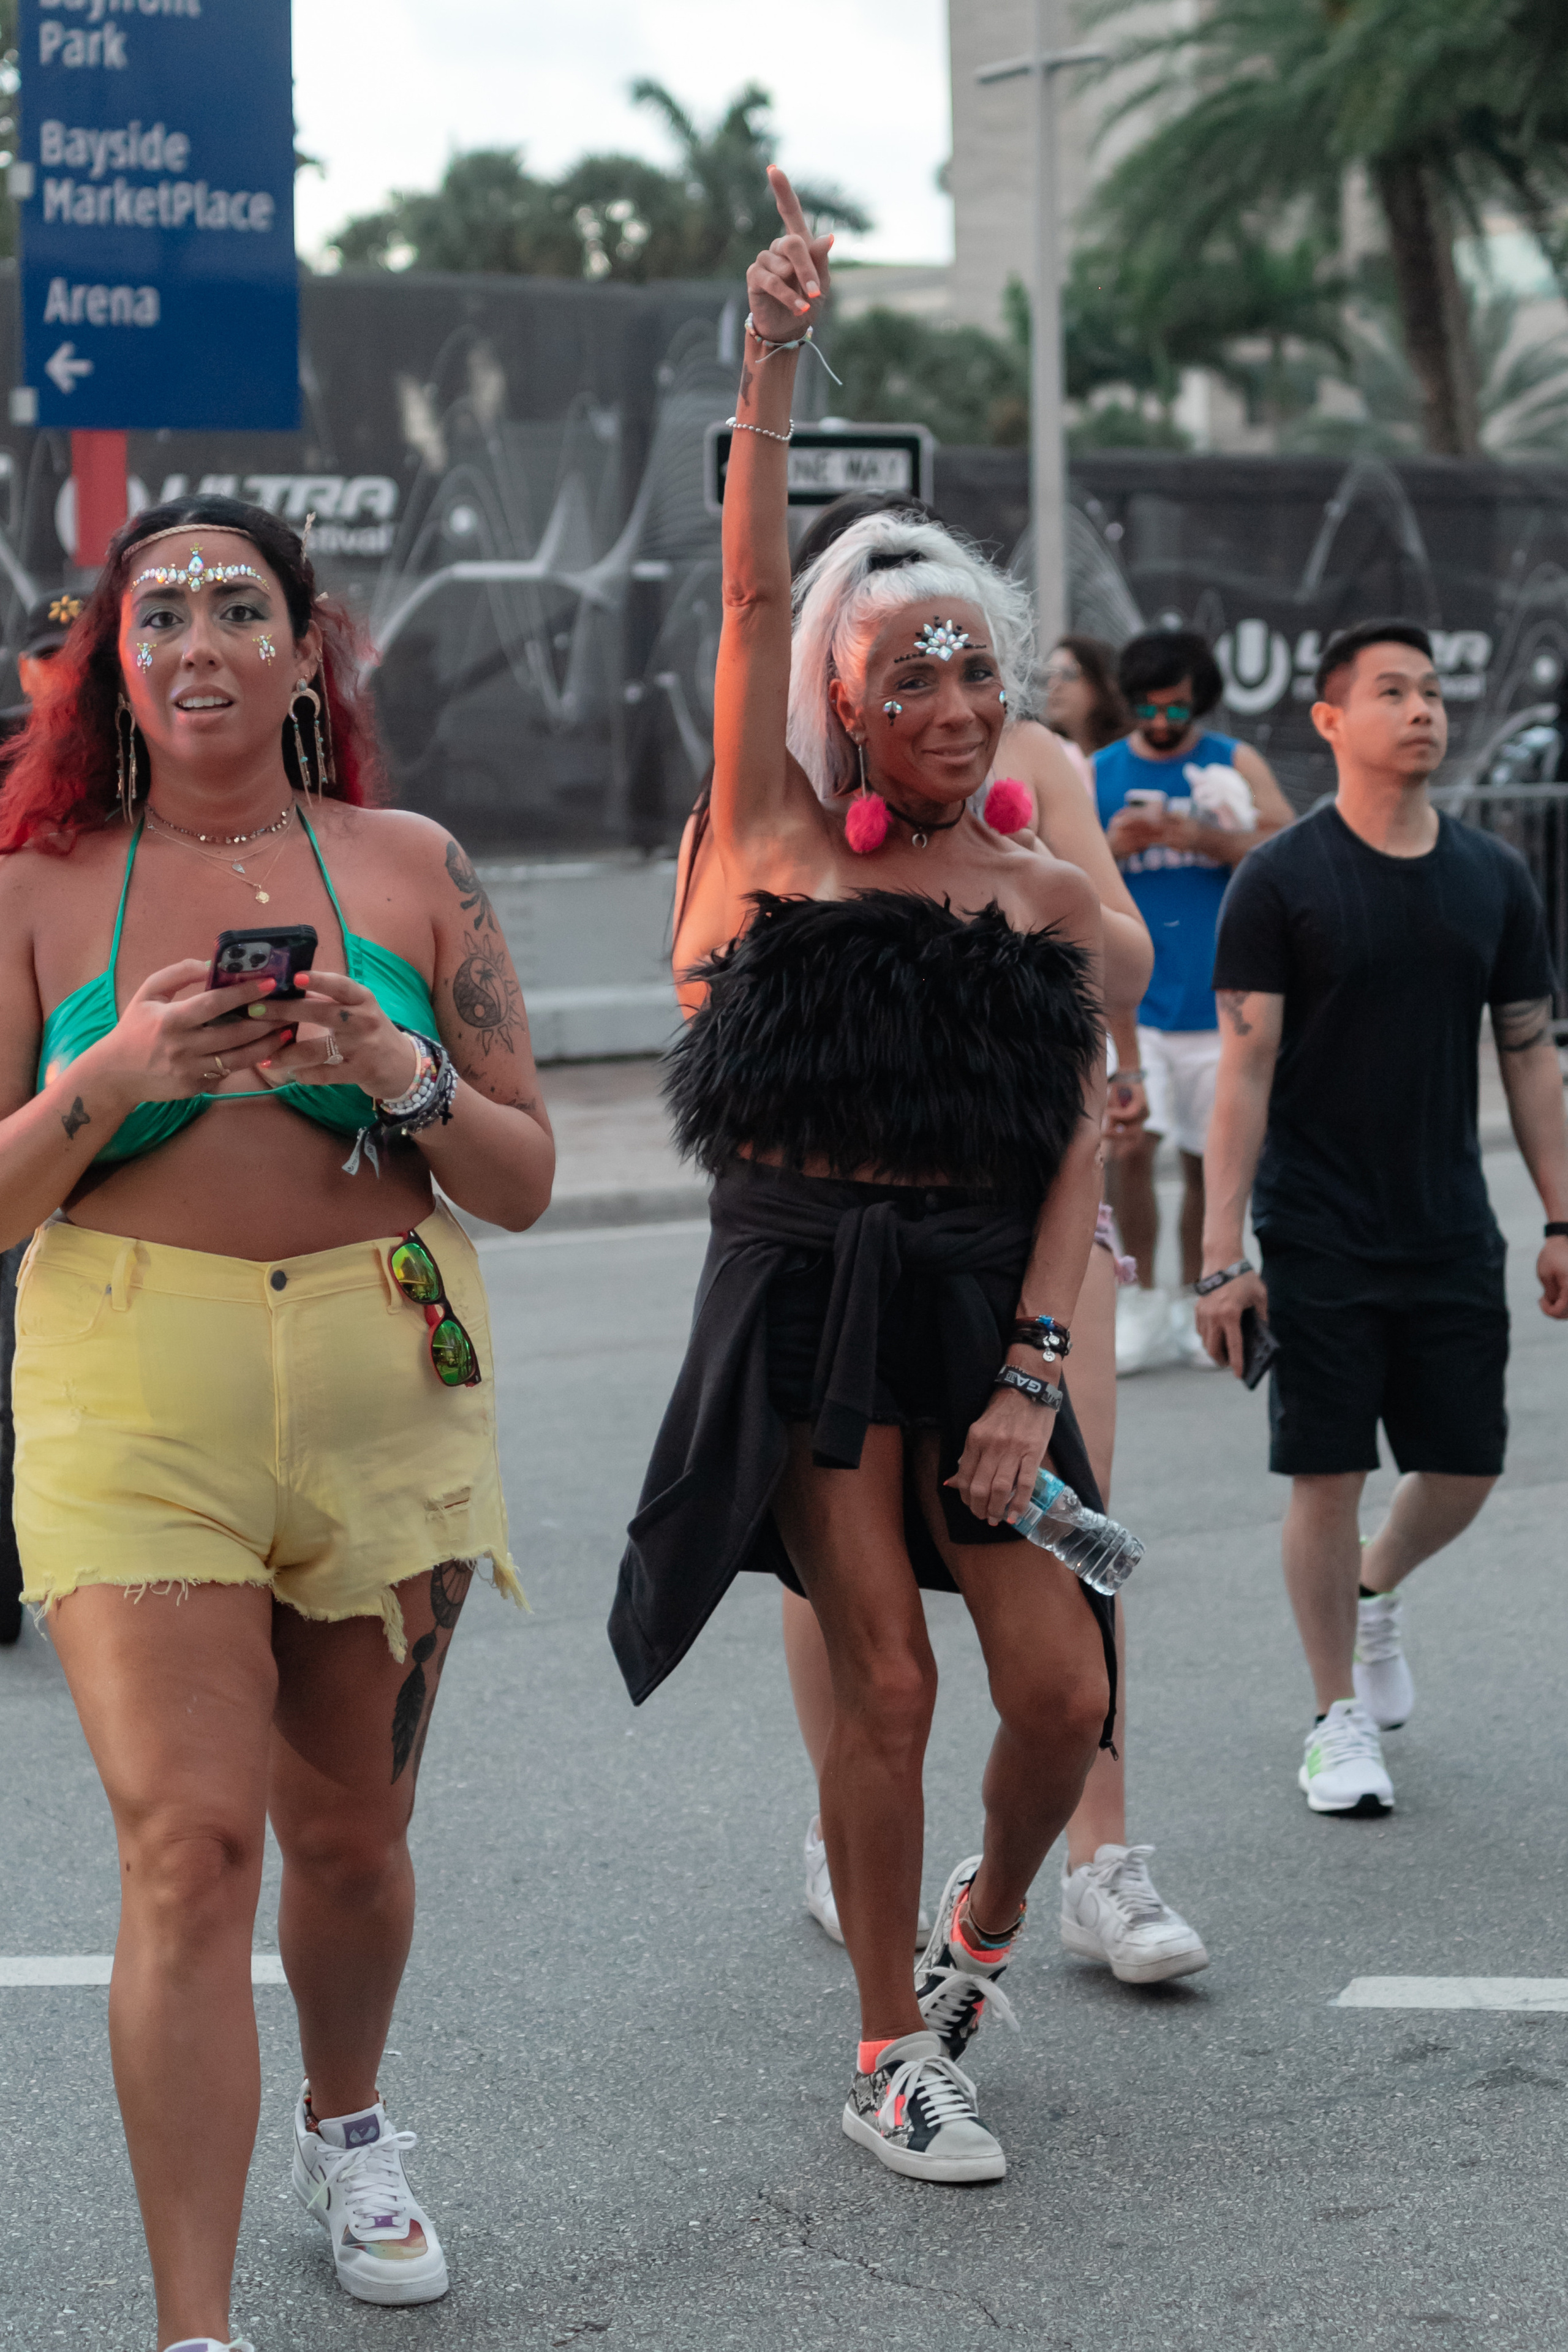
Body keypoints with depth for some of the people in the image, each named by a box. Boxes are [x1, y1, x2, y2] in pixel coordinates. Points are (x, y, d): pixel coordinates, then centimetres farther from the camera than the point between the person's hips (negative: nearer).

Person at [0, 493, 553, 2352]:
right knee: (188, 1840, -13)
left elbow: (525, 1182, 5)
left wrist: (395, 1072, -14)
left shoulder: (409, 870, 5)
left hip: (387, 1385, 2)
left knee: (347, 1833, 15)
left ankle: (346, 2131, 44)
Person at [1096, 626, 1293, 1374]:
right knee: (1127, 1147, -15)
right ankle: (1144, 1305, -1)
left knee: (1208, 1161, 6)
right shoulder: (1094, 777, 6)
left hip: (1220, 1000, 1)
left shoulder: (1236, 765, 5)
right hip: (1130, 998, -1)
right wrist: (1111, 849, -12)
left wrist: (1205, 839, -18)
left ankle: (1194, 1307, 22)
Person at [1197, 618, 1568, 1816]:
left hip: (1453, 1235, 4)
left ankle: (1376, 1590, 39)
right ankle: (1342, 1720, 14)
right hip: (1317, 1242, -4)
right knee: (1328, 1476, -1)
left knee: (1466, 1469, 7)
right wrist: (1222, 1256, -14)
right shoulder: (1280, 881, -6)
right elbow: (1245, 1071, -9)